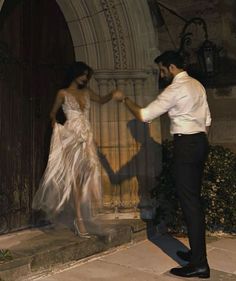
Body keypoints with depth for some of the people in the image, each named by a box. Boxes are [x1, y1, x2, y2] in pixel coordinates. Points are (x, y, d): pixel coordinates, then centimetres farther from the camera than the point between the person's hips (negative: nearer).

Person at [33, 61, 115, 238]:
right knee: (76, 176, -7)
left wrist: (113, 94, 6)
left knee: (85, 175, 0)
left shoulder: (86, 92, 14)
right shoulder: (63, 93, 1)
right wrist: (54, 121, -8)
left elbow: (102, 100, 23)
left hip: (86, 137, 5)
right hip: (71, 137, -5)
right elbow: (53, 112, 10)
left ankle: (80, 218, 11)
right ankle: (79, 219, -1)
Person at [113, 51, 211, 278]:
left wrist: (124, 99, -1)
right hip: (200, 142, 10)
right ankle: (197, 251, 26)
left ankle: (199, 263, -1)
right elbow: (207, 120, 16)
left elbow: (144, 115, -14)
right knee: (193, 199, 15)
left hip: (186, 144, -9)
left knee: (188, 200, -6)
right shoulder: (197, 85, 15)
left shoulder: (176, 89, -13)